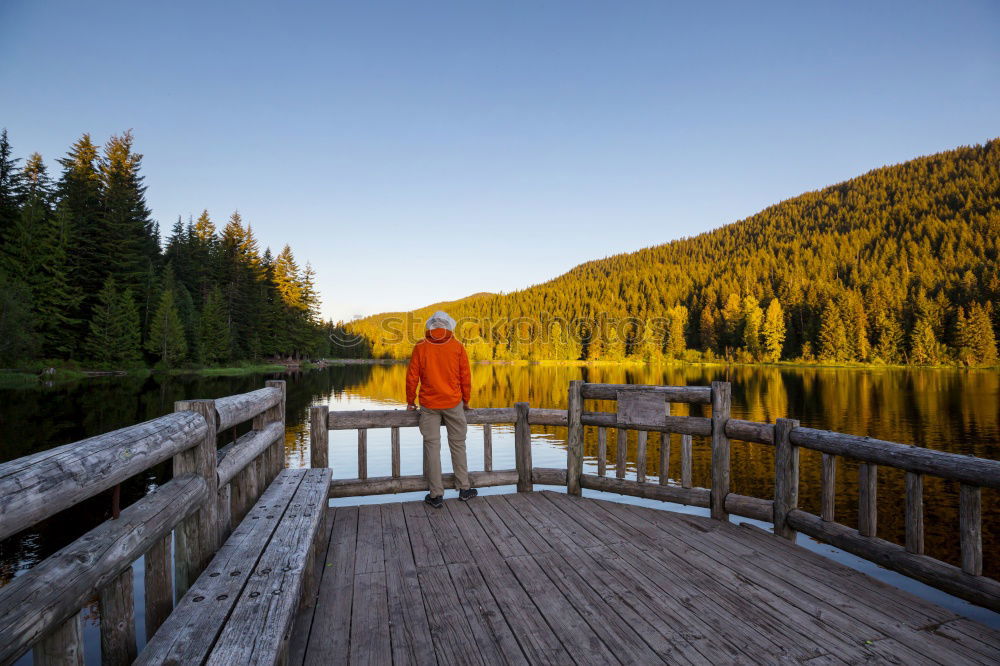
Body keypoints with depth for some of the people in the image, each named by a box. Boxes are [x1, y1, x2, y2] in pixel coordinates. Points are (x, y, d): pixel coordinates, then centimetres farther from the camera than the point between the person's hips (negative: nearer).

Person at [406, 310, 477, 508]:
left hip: (429, 405, 0)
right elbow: (466, 377, 2)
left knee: (432, 446, 4)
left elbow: (412, 377, -1)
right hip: (454, 403, 1)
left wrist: (410, 401, 11)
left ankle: (436, 495, 8)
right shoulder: (457, 347, -1)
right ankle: (463, 489, 20)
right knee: (458, 444, 12)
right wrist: (465, 401, 14)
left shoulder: (420, 347, -2)